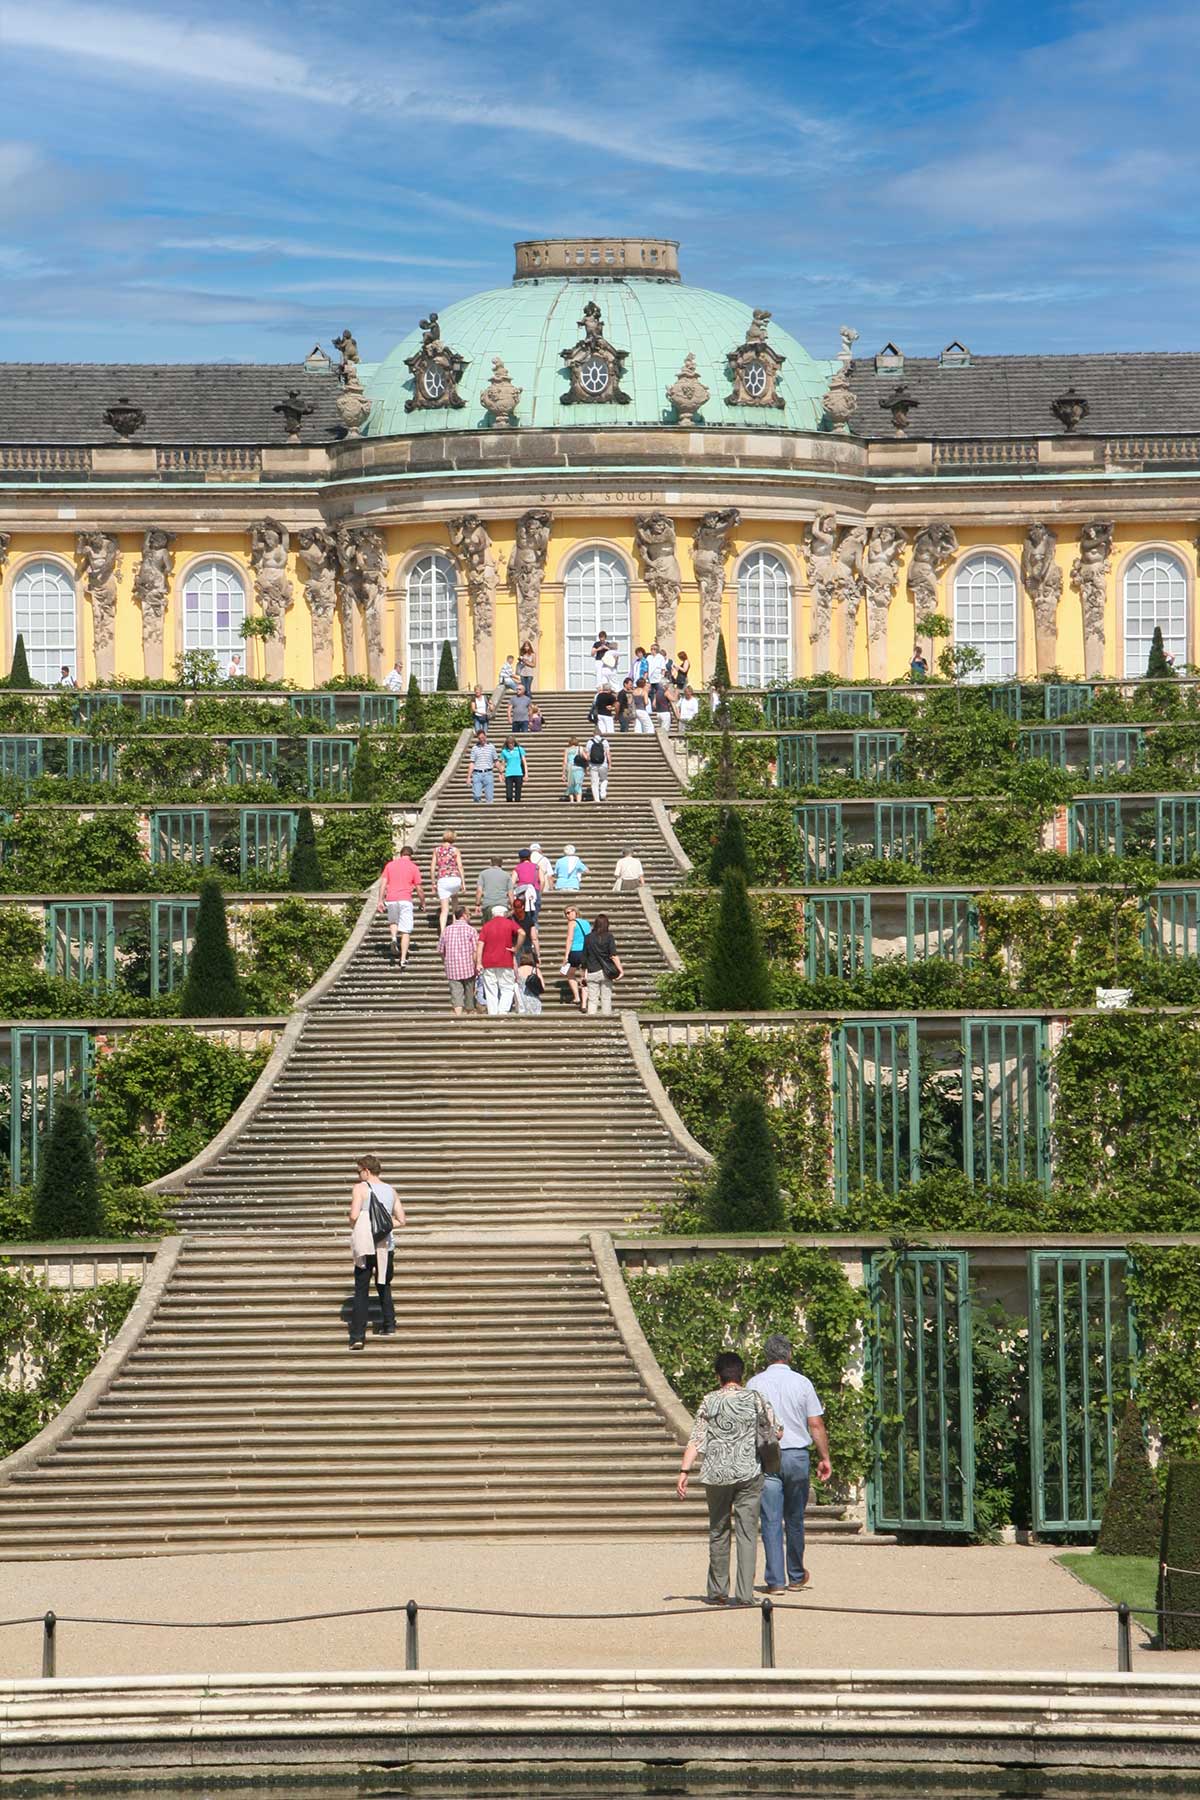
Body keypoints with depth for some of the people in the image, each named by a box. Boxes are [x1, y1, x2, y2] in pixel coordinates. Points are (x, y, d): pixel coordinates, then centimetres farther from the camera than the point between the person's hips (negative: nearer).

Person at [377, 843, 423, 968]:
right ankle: (403, 959, -7)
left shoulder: (390, 865, 10)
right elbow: (418, 889, 4)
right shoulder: (413, 867, 4)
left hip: (391, 899, 2)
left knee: (393, 922, 28)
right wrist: (422, 902, 19)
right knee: (406, 931, 1)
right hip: (405, 900, -2)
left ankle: (394, 938, -3)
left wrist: (380, 901, 6)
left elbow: (383, 884, 4)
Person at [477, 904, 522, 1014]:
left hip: (488, 964, 2)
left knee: (491, 992, 5)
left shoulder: (486, 926, 11)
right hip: (506, 963, -2)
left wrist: (478, 963, -3)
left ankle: (492, 1014, -1)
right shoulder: (510, 924, 6)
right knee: (507, 989, 3)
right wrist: (516, 948, -4)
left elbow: (480, 944, 0)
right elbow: (521, 933, -13)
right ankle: (503, 1011, -15)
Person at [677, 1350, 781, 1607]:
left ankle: (718, 1592, 17)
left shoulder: (710, 1401, 0)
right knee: (747, 1533, 1)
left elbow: (696, 1439, -5)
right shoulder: (756, 1400, 0)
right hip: (749, 1474, -1)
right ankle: (744, 1594, -6)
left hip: (716, 1474, 1)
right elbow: (775, 1432, 5)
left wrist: (684, 1472, -6)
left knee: (718, 1532, 13)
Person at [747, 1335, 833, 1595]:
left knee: (771, 1521, -1)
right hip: (797, 1455, 1)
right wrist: (824, 1457, 6)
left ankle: (775, 1581, -6)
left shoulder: (755, 1383, -1)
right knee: (795, 1519, 14)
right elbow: (816, 1424, -1)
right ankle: (796, 1576, 26)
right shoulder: (802, 1383, 0)